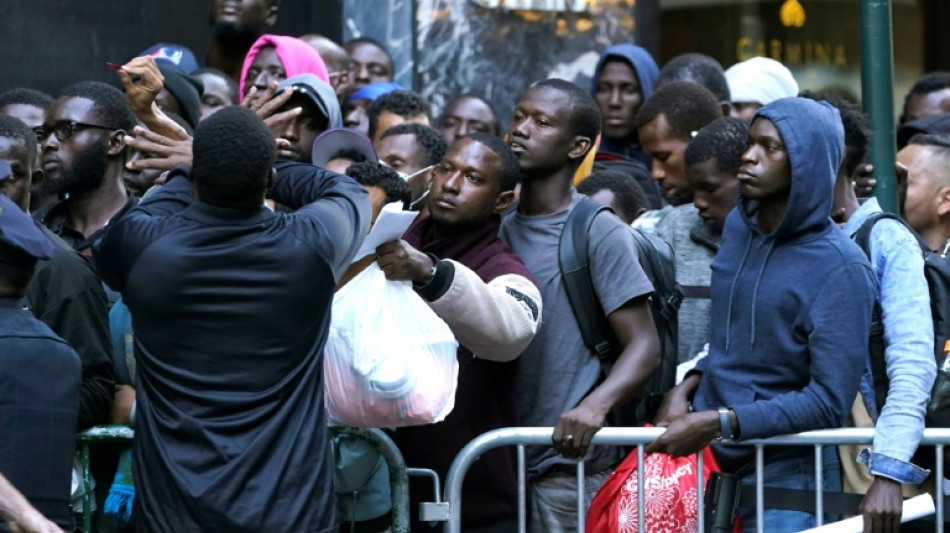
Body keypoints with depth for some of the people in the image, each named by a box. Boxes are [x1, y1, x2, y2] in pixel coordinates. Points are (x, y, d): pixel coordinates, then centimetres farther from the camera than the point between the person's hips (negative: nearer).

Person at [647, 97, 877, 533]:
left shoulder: (839, 268, -15)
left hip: (786, 478, -6)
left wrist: (717, 423, -21)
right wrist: (686, 389, 0)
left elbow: (829, 402, -18)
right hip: (711, 463, 6)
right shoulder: (738, 226, 5)